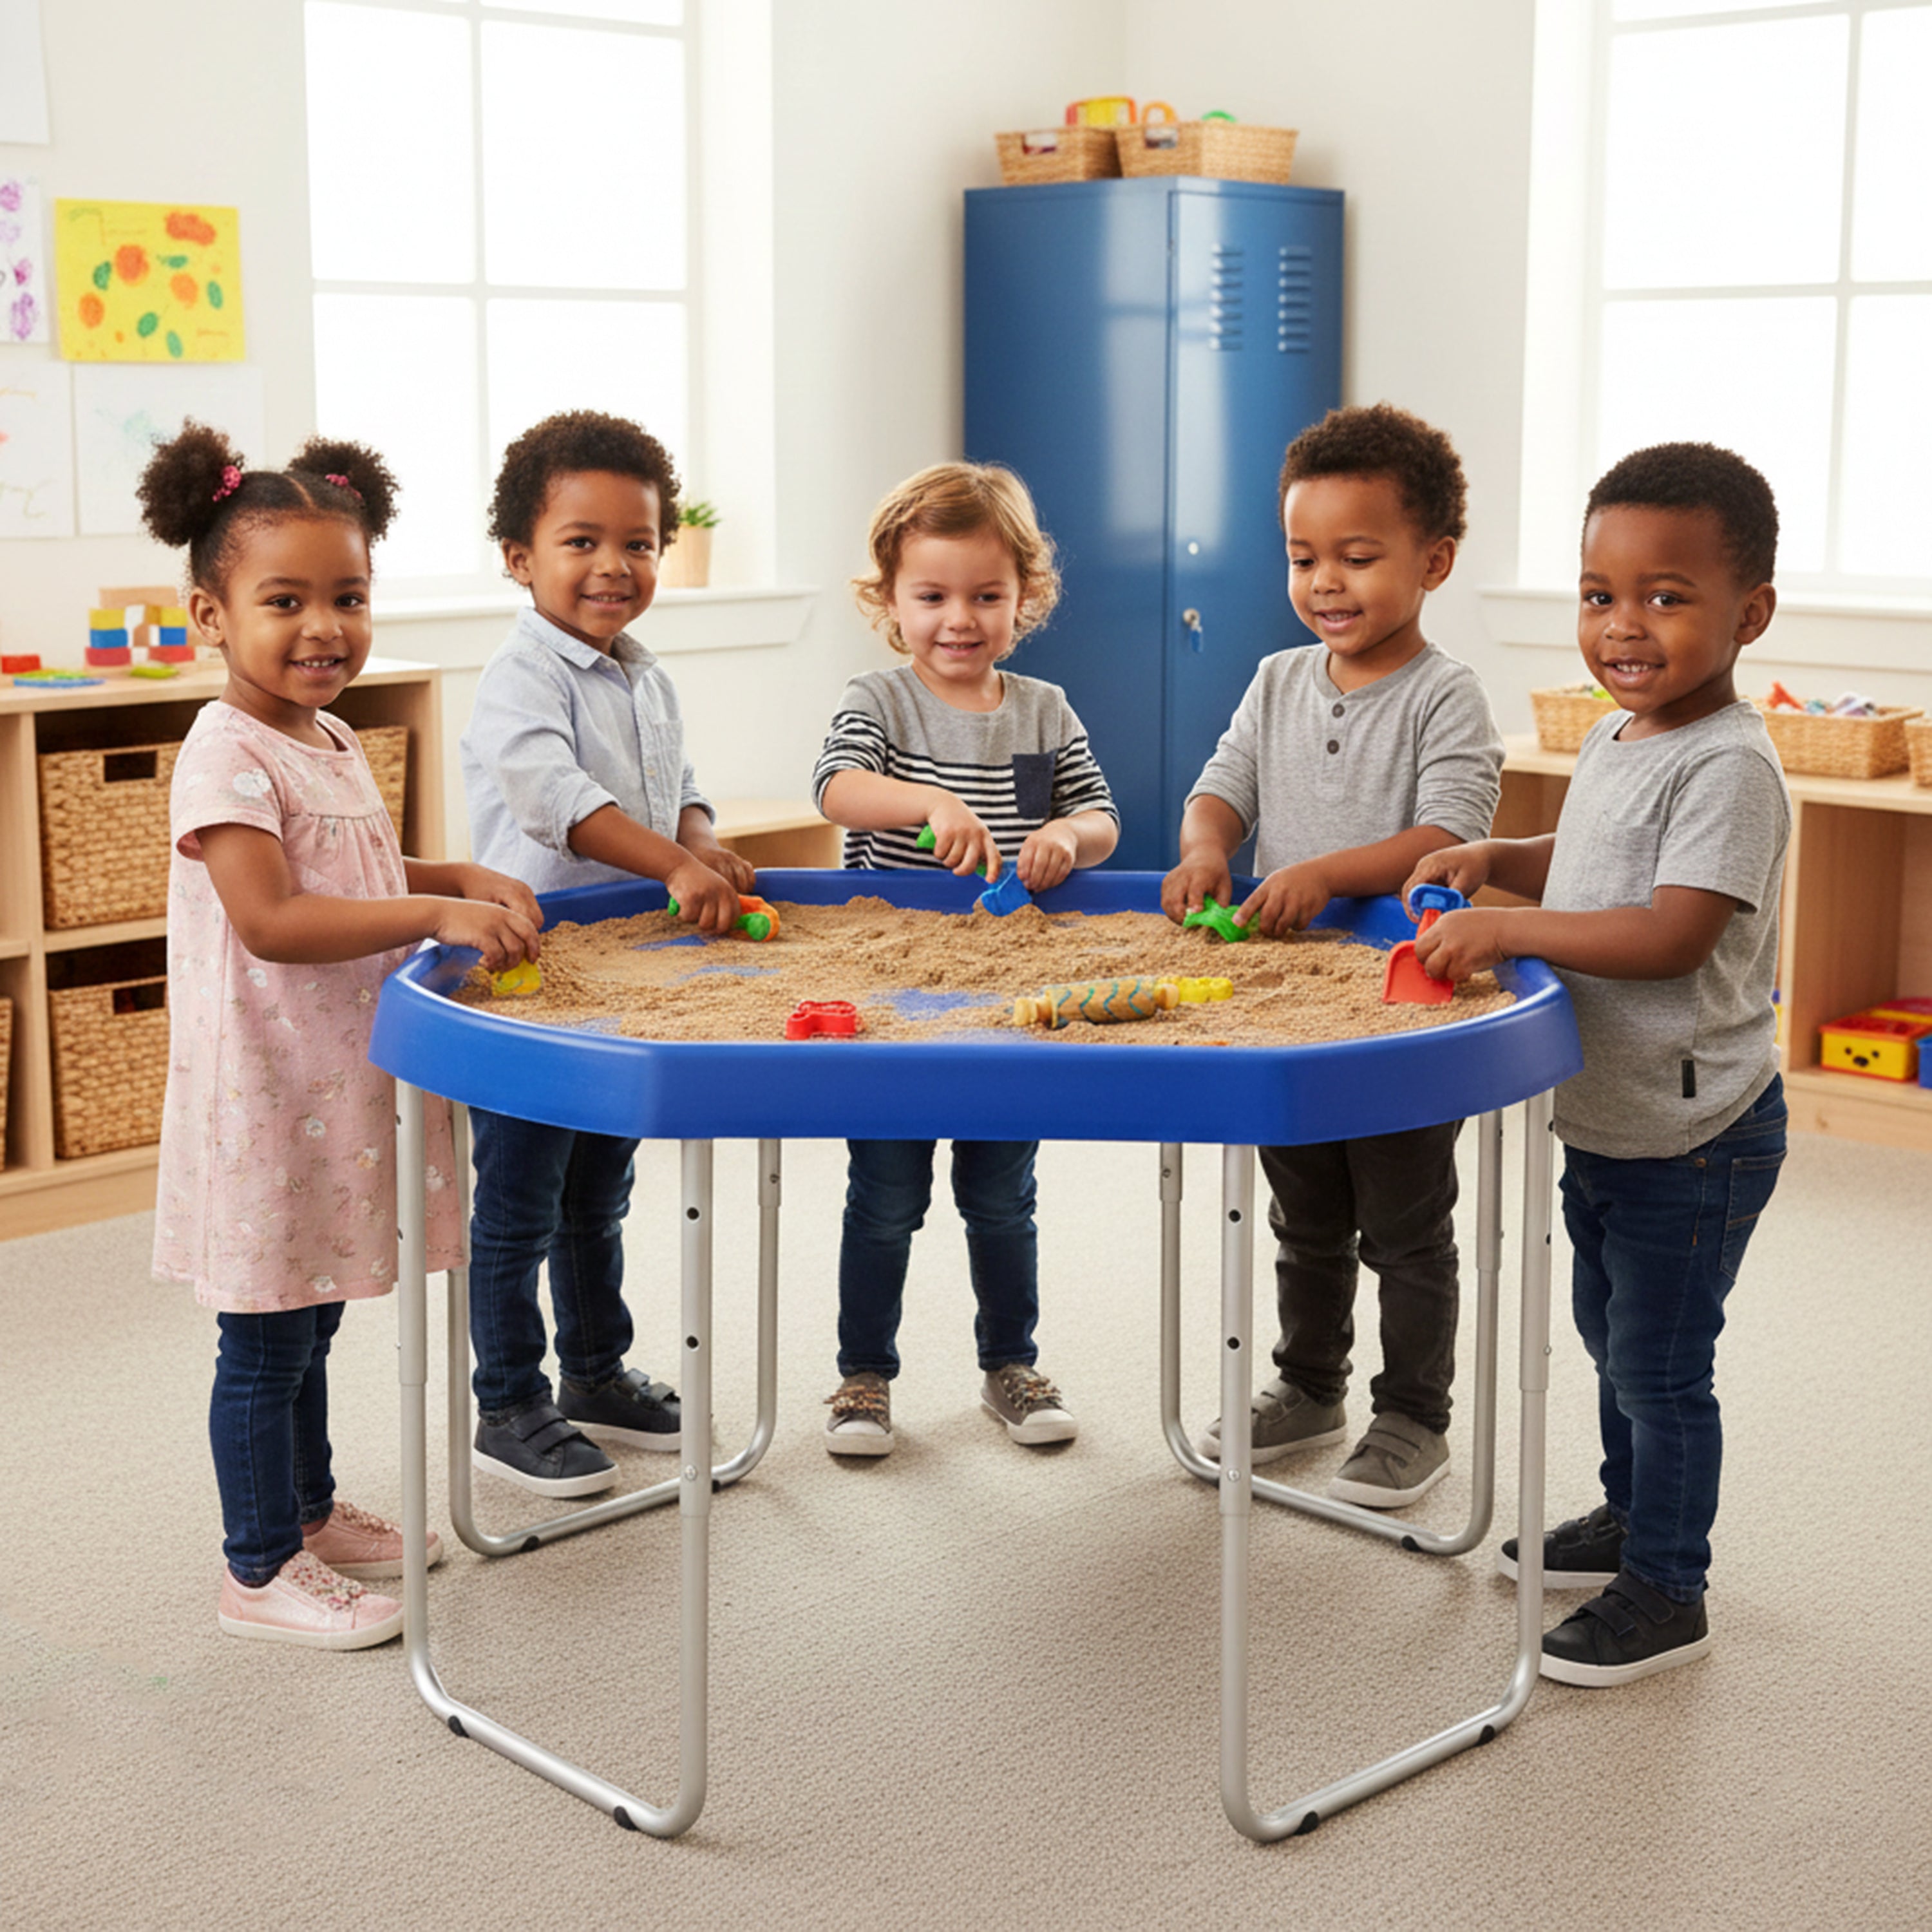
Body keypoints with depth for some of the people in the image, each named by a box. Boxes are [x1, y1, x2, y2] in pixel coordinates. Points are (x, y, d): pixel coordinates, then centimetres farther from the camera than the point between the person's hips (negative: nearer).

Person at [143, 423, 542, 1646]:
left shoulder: (334, 742, 11)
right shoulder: (227, 754, -18)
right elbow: (270, 919, -27)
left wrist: (470, 880, 7)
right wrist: (439, 914, -30)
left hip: (340, 1083, 9)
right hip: (261, 1090, -9)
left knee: (310, 1316, 21)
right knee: (265, 1340, 2)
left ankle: (310, 1510, 37)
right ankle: (260, 1569, 14)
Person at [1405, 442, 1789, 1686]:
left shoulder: (1730, 767, -22)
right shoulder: (1614, 743, 6)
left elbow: (1673, 935, -31)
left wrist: (1507, 930, -31)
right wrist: (1497, 861, 3)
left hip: (1693, 1136, -9)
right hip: (1603, 1117, 9)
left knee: (1660, 1364, 2)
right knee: (1613, 1340, 24)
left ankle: (1666, 1594, 17)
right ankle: (1632, 1516, 43)